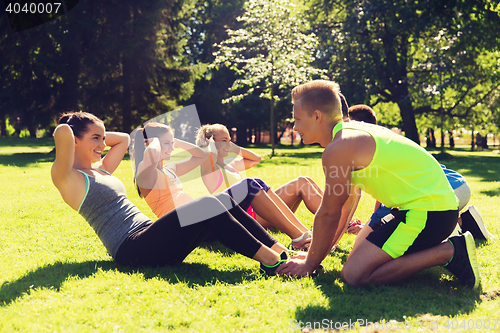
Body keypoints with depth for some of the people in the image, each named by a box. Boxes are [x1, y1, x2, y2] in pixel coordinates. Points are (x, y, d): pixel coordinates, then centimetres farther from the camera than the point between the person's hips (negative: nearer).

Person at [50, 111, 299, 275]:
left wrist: (97, 135, 29)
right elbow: (63, 132, -21)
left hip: (149, 237, 10)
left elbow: (124, 139, 39)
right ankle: (270, 260, -19)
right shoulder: (67, 178, -2)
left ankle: (279, 251, -7)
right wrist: (63, 133, 0)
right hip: (131, 249, -10)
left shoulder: (100, 169, 24)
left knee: (223, 202, -4)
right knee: (208, 206, -22)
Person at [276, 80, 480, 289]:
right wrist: (317, 253, 25)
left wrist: (309, 264, 3)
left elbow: (328, 215, -10)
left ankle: (449, 252, -10)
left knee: (354, 274, -16)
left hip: (427, 212, -10)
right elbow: (346, 204, 22)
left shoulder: (338, 149, -16)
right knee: (362, 247, 25)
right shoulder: (352, 135, 16)